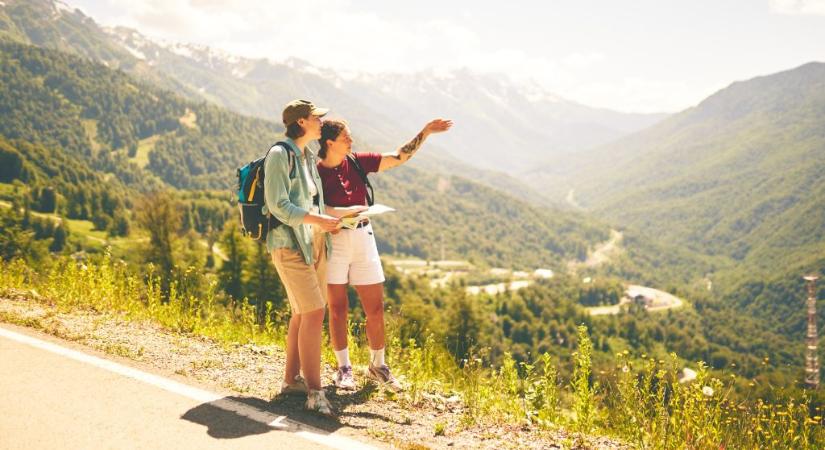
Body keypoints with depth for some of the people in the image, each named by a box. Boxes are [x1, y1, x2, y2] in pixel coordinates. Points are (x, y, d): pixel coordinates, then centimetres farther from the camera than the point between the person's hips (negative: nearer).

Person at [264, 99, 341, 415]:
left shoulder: (307, 155, 15)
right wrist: (317, 220, -23)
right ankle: (315, 394, -10)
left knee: (303, 314, 12)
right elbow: (278, 204, -18)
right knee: (314, 312, -14)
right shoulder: (280, 154, -11)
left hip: (314, 244, 9)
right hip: (290, 244, -9)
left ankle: (291, 380, 22)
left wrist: (328, 219, 6)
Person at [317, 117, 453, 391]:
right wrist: (346, 211, -28)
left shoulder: (357, 162, 6)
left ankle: (377, 365, 21)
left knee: (375, 308, 5)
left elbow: (398, 158, 7)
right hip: (332, 241, -4)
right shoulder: (315, 173, -6)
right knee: (338, 308, 4)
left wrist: (425, 133, 2)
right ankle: (343, 368, 18)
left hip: (363, 238, 4)